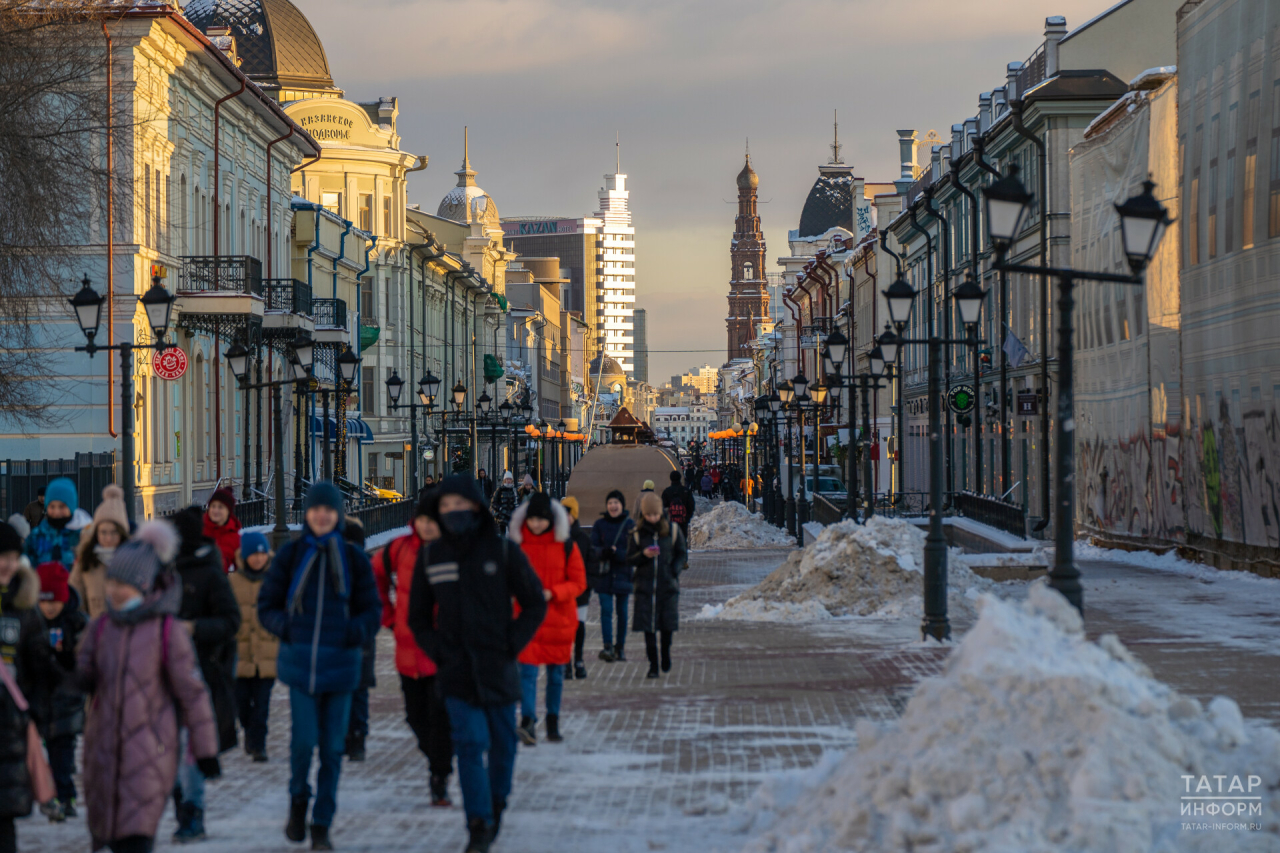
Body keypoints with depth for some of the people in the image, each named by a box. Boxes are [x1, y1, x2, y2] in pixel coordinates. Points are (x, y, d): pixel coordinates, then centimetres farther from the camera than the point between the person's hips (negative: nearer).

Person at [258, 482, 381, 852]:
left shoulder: (354, 558, 5)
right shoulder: (290, 555, 4)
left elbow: (372, 610, 8)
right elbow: (266, 604, 9)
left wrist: (356, 630, -12)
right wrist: (284, 626, -11)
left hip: (340, 663, 1)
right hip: (300, 661, -1)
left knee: (332, 747, 3)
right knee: (304, 738, -12)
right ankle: (298, 801, 16)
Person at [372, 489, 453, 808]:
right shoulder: (401, 548, 0)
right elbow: (375, 573, 19)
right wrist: (388, 615, 14)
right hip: (409, 649, 4)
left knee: (441, 714, -11)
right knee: (417, 715, 12)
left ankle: (440, 781, -1)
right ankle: (436, 760, 36)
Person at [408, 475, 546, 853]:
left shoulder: (503, 552, -3)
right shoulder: (431, 556, 4)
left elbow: (535, 604, 3)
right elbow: (418, 615, 14)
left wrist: (512, 644, -6)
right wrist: (435, 649, -1)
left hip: (498, 667, 0)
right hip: (457, 670, 0)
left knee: (503, 742, 11)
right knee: (470, 743, -11)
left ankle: (497, 803, 35)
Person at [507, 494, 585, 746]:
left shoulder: (566, 546, -2)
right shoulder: (517, 544, 0)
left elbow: (578, 582, -1)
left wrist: (552, 593, -16)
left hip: (559, 617, 1)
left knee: (556, 673, 11)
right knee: (527, 671, -14)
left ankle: (553, 723, 23)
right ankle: (528, 722, -21)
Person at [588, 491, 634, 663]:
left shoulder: (630, 524, 1)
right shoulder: (599, 524, 4)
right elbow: (593, 548, 0)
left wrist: (616, 553, -19)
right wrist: (603, 552, -21)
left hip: (623, 573, 0)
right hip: (604, 573, 0)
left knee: (622, 611, 7)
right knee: (606, 610, -11)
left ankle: (620, 647, 18)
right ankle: (608, 647, -16)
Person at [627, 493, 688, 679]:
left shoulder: (672, 530, 2)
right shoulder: (638, 533, 3)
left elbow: (682, 554, 9)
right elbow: (629, 558, 4)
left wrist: (675, 569, -8)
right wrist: (643, 555, -16)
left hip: (668, 585, 0)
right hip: (645, 585, 0)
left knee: (667, 624, 0)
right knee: (649, 627, -2)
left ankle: (666, 653, 29)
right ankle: (653, 665, 5)